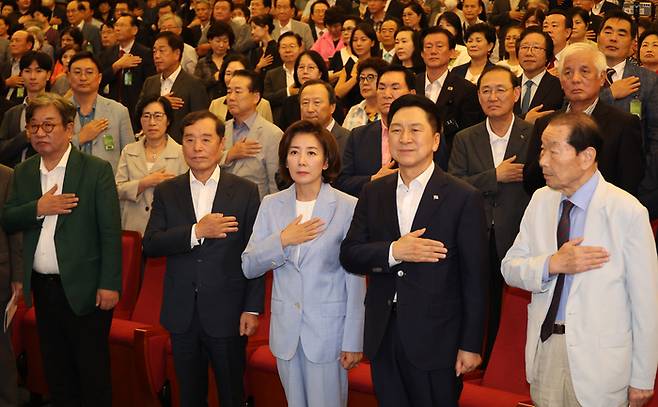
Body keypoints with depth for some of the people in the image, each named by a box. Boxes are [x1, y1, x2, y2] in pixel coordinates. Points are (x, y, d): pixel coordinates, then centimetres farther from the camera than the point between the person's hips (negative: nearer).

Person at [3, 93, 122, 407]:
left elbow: (110, 231, -11)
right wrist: (37, 209, -14)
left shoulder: (97, 170, -8)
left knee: (93, 372, 4)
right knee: (55, 370, 16)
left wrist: (110, 284, -15)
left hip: (83, 287, -5)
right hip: (42, 287, 5)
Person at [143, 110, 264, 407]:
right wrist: (196, 232, -19)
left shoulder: (245, 191, -2)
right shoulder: (166, 192, 4)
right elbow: (150, 245, -6)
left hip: (227, 315, -2)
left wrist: (252, 308, -7)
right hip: (182, 315, 2)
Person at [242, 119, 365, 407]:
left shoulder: (348, 207, -9)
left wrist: (353, 341, -7)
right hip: (286, 329, 4)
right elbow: (248, 267, 2)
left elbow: (356, 280, -7)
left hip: (328, 329, -4)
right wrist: (282, 240, -14)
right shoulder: (271, 205, 3)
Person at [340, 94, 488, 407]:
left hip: (435, 340, -4)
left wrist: (470, 345, -7)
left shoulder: (464, 198, -7)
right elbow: (349, 256, 2)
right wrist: (393, 251, -16)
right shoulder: (373, 193, 6)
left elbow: (474, 278, -6)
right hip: (382, 336, 4)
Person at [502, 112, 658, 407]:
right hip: (544, 347, 4)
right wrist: (553, 264, -18)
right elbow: (510, 268, 3)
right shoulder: (541, 200, 2)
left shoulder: (628, 211, -14)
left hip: (599, 360, -4)